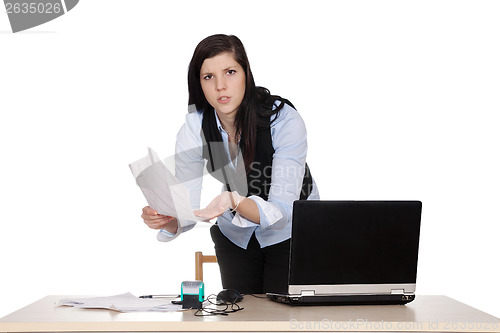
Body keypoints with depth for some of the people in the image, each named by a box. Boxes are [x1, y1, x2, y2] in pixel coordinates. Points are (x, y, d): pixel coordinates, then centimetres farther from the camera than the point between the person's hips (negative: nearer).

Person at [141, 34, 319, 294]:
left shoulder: (284, 120, -28)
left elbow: (281, 213, -32)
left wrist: (234, 201, -50)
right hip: (236, 237, 3)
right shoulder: (193, 131, -17)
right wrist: (166, 222, -39)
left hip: (292, 233, -3)